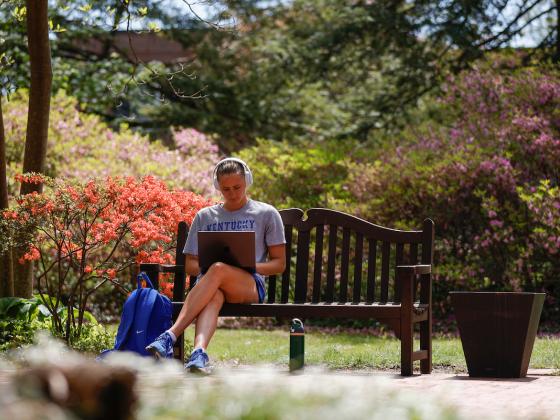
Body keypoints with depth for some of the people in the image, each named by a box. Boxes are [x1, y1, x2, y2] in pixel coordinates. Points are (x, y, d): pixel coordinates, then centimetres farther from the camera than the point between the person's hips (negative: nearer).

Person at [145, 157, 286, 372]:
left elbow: (279, 264, 12)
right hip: (208, 282, 2)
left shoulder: (266, 214, 15)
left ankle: (170, 335, -50)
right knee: (213, 297, -38)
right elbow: (189, 264, 20)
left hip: (251, 285, -2)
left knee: (219, 271, -38)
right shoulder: (205, 216, 22)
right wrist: (206, 267, -5)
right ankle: (199, 353, -66)